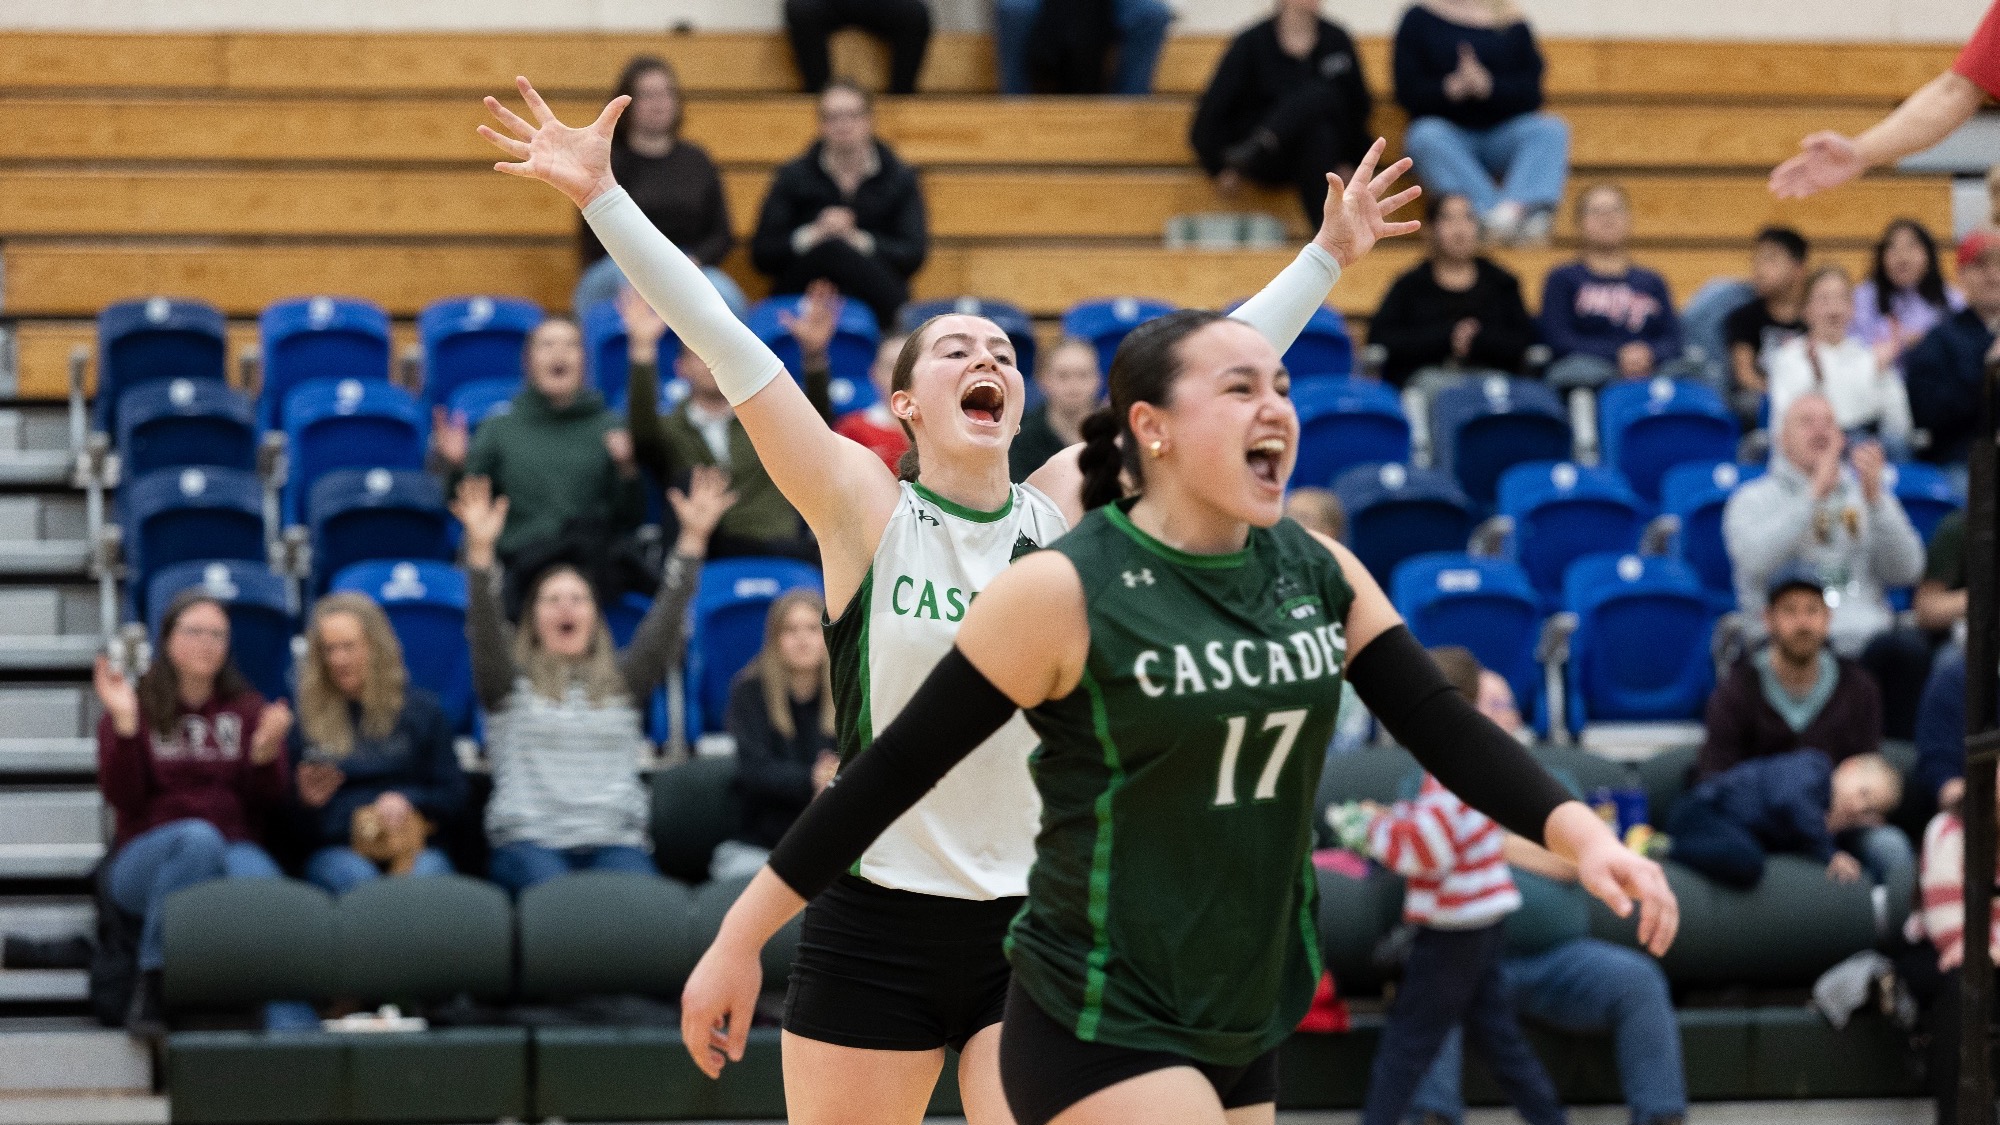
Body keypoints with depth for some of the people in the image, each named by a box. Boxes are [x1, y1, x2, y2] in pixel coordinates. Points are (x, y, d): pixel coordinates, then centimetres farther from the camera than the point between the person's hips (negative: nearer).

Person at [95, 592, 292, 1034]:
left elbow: (267, 802, 6)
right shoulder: (137, 707, 11)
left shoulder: (249, 711, 18)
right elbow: (122, 799, -4)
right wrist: (124, 724, -15)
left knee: (255, 874, -37)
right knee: (199, 837, -38)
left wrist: (266, 752, -13)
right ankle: (151, 987, -32)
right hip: (148, 859, -1)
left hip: (237, 850, 1)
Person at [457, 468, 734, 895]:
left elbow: (666, 622, 10)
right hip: (530, 839, -2)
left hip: (616, 839, 2)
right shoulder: (513, 681, 16)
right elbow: (484, 628, -2)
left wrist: (693, 539, -4)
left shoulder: (622, 680, 22)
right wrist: (480, 548, -19)